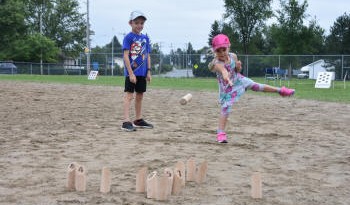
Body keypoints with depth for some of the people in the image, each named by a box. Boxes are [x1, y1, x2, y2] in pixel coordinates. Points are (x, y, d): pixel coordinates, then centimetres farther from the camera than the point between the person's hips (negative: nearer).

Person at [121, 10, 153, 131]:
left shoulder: (145, 38, 10)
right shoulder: (128, 37, -8)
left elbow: (147, 55, 14)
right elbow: (126, 56, -13)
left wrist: (148, 71, 7)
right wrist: (131, 73, -19)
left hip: (142, 73, 6)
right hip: (131, 72, -6)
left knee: (140, 96, 13)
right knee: (129, 95, -8)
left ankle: (138, 120, 23)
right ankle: (126, 122, -10)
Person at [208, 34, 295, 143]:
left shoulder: (233, 56, -12)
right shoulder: (217, 63, -31)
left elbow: (237, 71, 4)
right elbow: (224, 71, -55)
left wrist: (238, 66, -19)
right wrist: (227, 78, -77)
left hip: (238, 79, 5)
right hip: (227, 87, -5)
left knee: (257, 86, 9)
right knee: (225, 108, -10)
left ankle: (280, 90, 29)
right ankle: (220, 133, -6)